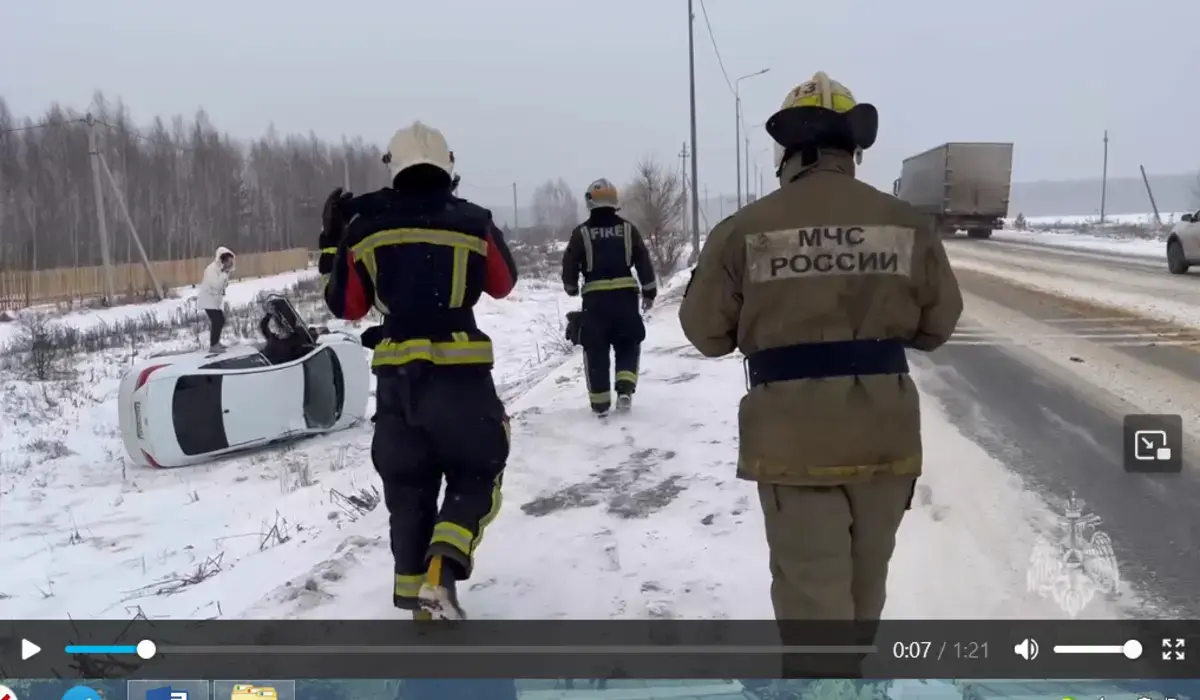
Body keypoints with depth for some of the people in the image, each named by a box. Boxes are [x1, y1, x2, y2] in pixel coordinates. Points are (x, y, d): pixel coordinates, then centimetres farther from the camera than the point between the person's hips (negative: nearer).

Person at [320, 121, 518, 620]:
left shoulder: (364, 228, 2)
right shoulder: (473, 222, -1)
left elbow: (345, 306, 10)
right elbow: (503, 284, 14)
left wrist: (333, 242, 22)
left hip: (396, 377, 2)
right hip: (460, 373, -2)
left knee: (408, 486, 17)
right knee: (477, 473, 13)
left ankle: (416, 594, 23)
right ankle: (442, 569, -8)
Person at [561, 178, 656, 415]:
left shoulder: (581, 233, -1)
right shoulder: (628, 229, 4)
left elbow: (569, 265, 4)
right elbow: (644, 263, 4)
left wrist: (572, 288, 23)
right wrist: (649, 292, 14)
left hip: (594, 298, -1)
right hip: (625, 294, 1)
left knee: (596, 350, 9)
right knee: (628, 345, 16)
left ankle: (600, 402, 10)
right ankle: (625, 389, -1)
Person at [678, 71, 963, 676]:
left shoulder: (746, 228, -9)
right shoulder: (906, 223, -1)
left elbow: (706, 331, -2)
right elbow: (938, 324, 6)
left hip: (794, 435, -3)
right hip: (885, 430, 4)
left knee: (811, 590, 6)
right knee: (864, 581, 23)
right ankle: (844, 669, 45)